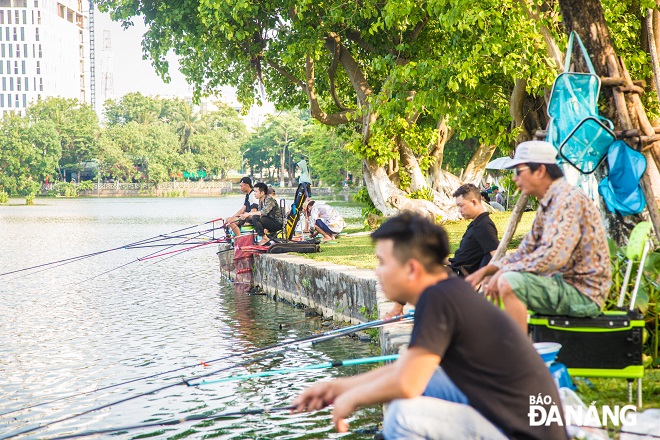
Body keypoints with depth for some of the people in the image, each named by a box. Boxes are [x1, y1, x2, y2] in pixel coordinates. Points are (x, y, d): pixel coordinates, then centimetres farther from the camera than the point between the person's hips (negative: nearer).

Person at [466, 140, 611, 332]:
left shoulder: (568, 199, -17)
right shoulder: (548, 204, 15)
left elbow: (553, 257, -28)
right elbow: (525, 252, 19)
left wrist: (504, 272, -18)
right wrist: (485, 271, 7)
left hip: (583, 291, -11)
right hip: (564, 284, 11)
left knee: (509, 283, -27)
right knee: (494, 286, 18)